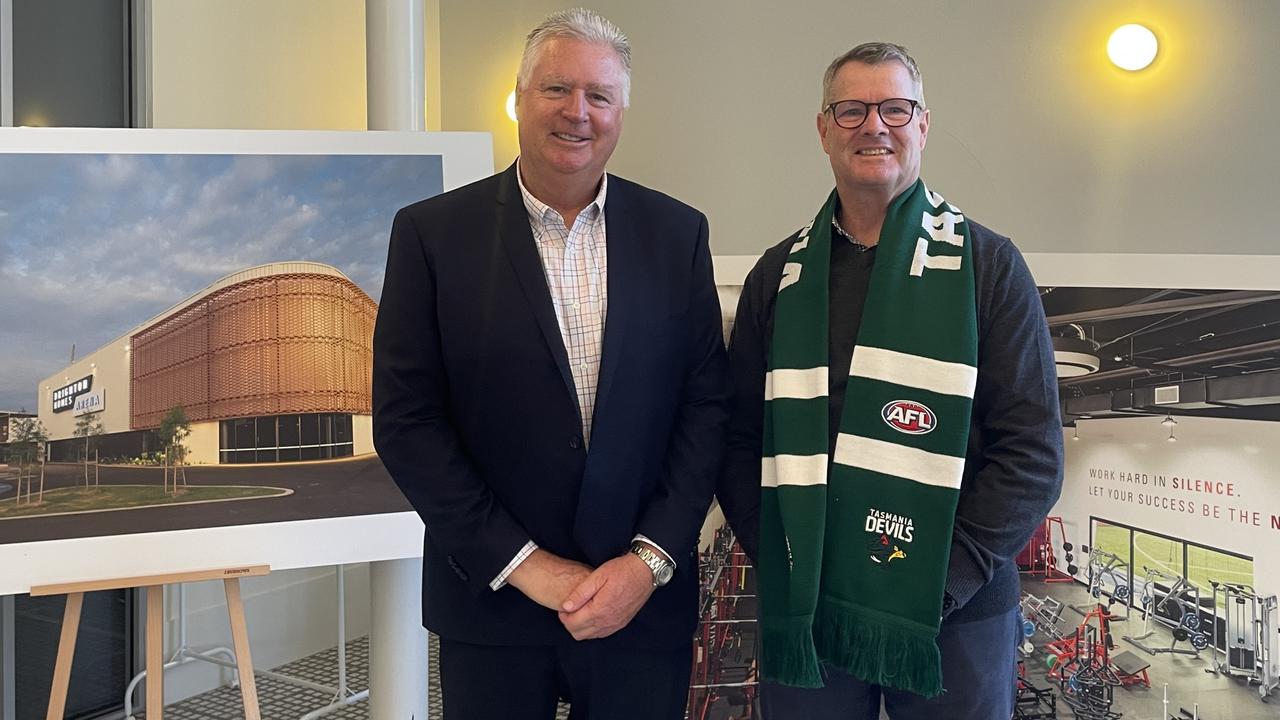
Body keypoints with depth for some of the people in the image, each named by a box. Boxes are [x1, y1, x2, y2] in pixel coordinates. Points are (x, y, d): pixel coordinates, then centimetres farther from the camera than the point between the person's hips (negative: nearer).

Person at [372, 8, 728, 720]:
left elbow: (707, 404, 1)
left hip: (644, 603, 1)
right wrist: (522, 563, -10)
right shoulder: (432, 233, -3)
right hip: (492, 603, -1)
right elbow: (406, 420, -6)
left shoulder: (678, 233, 2)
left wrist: (650, 559, -8)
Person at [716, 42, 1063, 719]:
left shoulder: (988, 266, 0)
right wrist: (775, 557, -6)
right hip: (800, 613, 2)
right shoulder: (779, 276, 7)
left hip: (955, 616, -1)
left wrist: (944, 582, -13)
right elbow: (740, 439, 7)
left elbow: (1033, 453, -5)